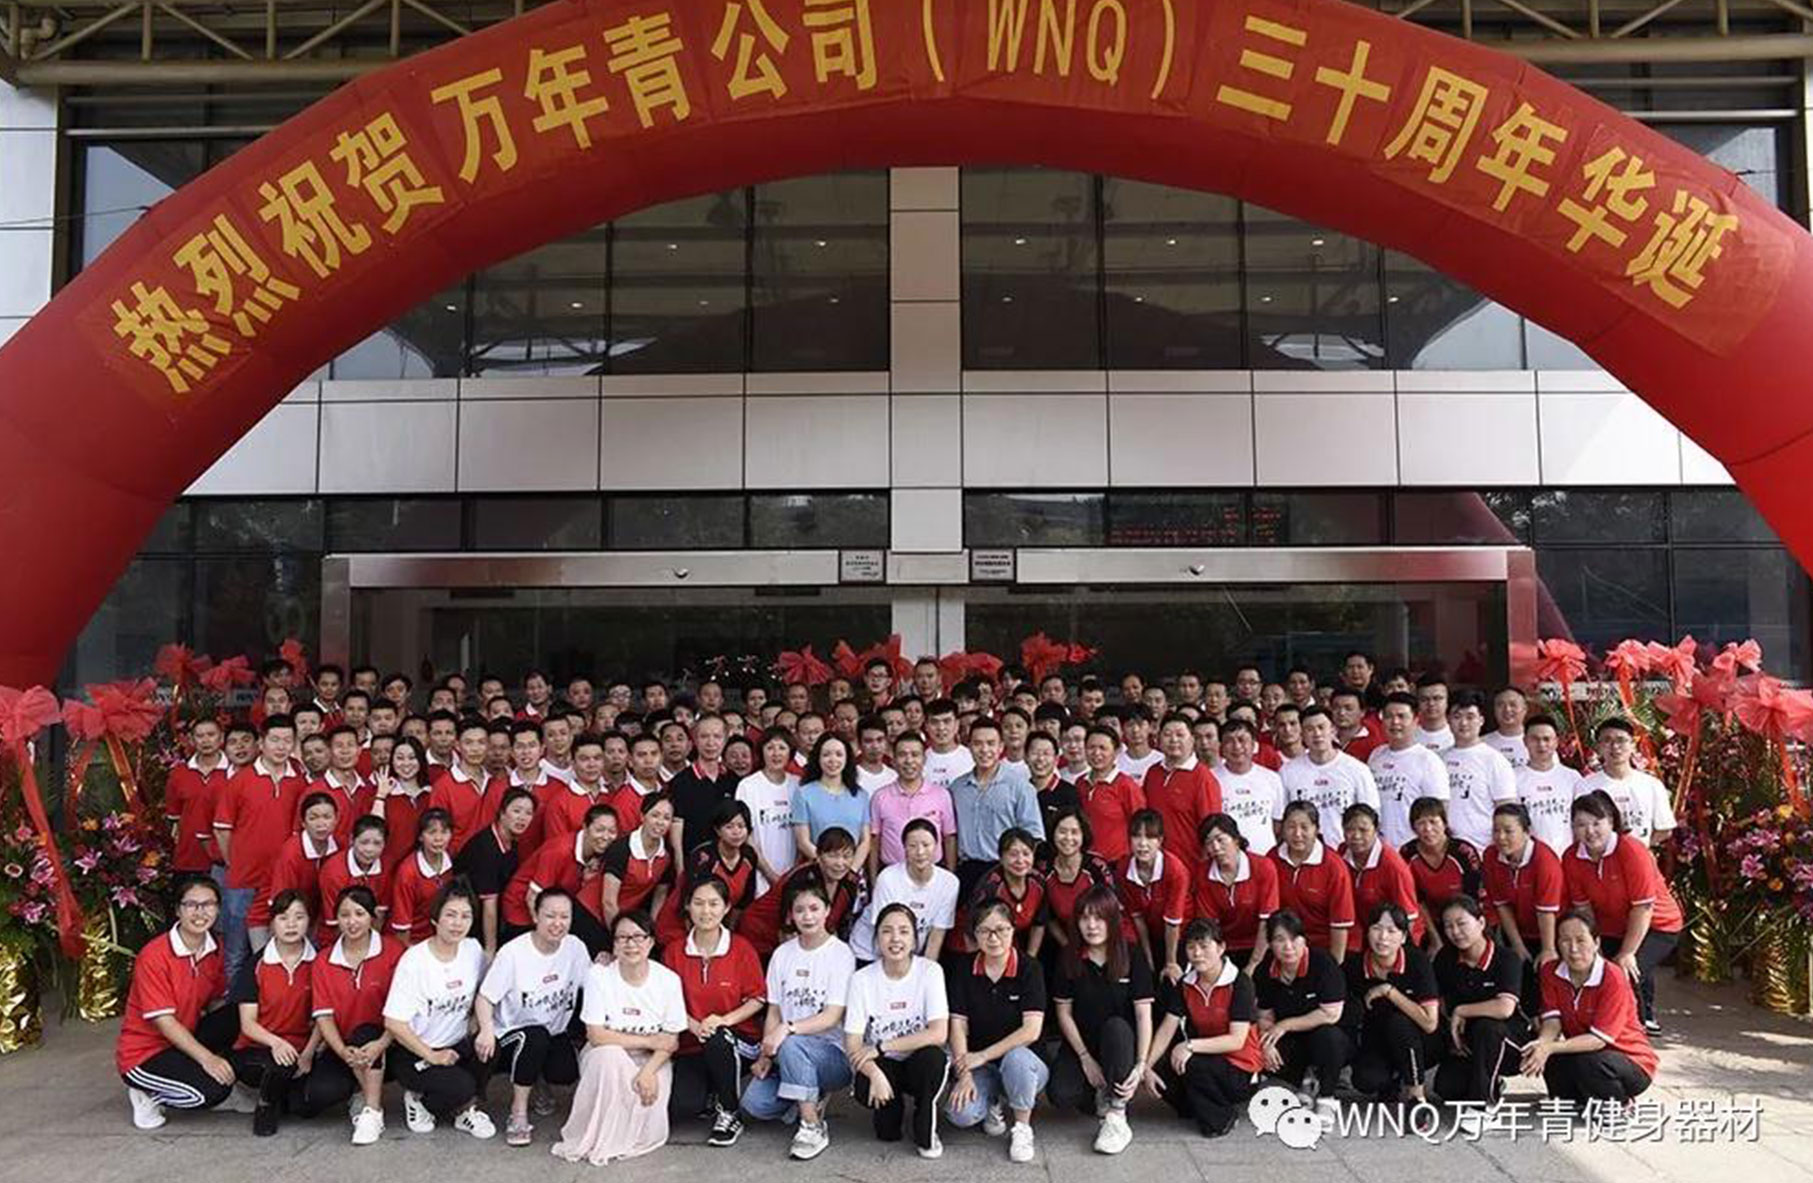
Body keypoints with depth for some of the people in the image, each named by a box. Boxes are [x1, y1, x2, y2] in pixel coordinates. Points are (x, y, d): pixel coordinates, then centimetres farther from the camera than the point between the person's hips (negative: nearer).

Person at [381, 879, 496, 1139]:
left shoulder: (473, 950, -2)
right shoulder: (414, 961, -17)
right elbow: (393, 1023, -18)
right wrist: (431, 1056, -16)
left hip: (458, 1046, 5)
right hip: (414, 1055, -4)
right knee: (460, 1086, -28)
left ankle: (466, 1108, 2)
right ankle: (419, 1100, 6)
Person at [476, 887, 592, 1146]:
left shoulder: (576, 947, -6)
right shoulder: (513, 953, -19)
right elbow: (484, 998, -18)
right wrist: (487, 1029, -37)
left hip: (554, 1031, 4)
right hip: (512, 1033, -4)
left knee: (567, 1073, -22)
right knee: (535, 1037, -35)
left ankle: (539, 1079, 17)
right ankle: (518, 1115, -17)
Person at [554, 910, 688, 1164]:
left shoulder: (669, 980, -10)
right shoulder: (599, 975, -13)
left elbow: (671, 1041, -6)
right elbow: (596, 1036, -18)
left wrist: (648, 1072, -24)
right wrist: (648, 1041, -18)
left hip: (652, 1061, 1)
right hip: (606, 1060, 0)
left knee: (648, 1131, -21)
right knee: (609, 1054, -36)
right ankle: (595, 1141, -15)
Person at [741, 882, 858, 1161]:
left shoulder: (840, 954, -6)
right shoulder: (782, 954, 9)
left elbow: (832, 1017, -14)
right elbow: (774, 1012, 8)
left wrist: (788, 1028, -26)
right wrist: (766, 1054, -7)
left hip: (833, 1053, -5)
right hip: (786, 1054, 5)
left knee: (790, 1044, -35)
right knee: (754, 1103, -20)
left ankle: (813, 1126, -18)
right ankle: (811, 1101, 9)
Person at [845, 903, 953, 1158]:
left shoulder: (930, 971, -11)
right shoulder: (862, 978, -8)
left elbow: (938, 1034, -20)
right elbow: (852, 1043, -12)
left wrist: (881, 1047, -23)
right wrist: (875, 1073, -31)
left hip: (920, 1064, -1)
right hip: (883, 1065, 1)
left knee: (933, 1056, -34)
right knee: (864, 1088, -32)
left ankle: (926, 1132, -5)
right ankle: (892, 1109, 8)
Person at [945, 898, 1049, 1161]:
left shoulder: (1029, 968, -9)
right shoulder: (964, 970, 0)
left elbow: (1031, 1030, -17)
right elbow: (958, 1025, -4)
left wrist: (983, 1055, -18)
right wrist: (964, 1074, -16)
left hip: (1023, 1061, -2)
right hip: (979, 1065, 2)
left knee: (1015, 1058, -38)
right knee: (961, 1114, -27)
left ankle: (1022, 1129, -10)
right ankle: (995, 1102, 10)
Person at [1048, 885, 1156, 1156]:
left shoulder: (1132, 956, -9)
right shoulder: (1069, 957, -5)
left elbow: (1144, 1014, -13)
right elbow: (1064, 1013, -2)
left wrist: (1141, 1065, -23)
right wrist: (1085, 1058, -12)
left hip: (1121, 1041, -1)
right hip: (1081, 1042, 1)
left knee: (1115, 1025, -37)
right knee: (1060, 1093, -27)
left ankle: (1117, 1116, -24)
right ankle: (1100, 1097, 7)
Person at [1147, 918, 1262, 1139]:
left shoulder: (1240, 983, -17)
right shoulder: (1185, 984, 0)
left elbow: (1237, 1041, -23)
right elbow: (1166, 1030, -6)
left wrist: (1190, 1046, -32)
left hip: (1240, 1069, -5)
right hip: (1206, 1056, 5)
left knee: (1192, 1065, -32)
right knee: (1161, 1068, -21)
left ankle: (1223, 1113, -4)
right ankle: (1196, 1106, 7)